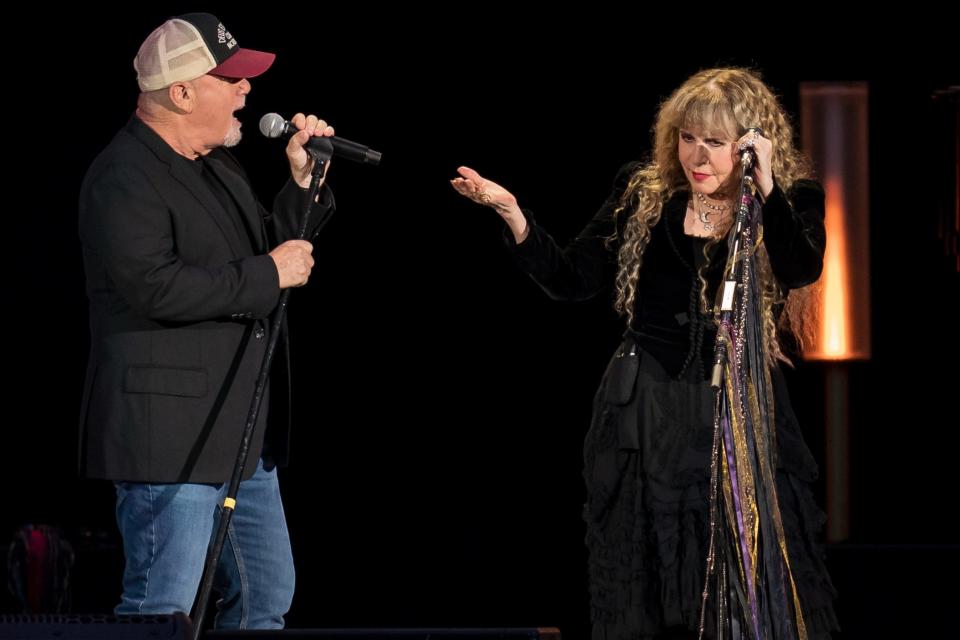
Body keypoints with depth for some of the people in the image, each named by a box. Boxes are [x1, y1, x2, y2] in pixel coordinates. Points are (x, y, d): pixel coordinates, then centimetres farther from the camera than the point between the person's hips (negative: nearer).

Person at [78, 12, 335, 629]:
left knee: (267, 599, 15)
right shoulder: (125, 178, -15)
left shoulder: (220, 166, 16)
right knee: (162, 612, -9)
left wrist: (302, 181, 8)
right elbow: (157, 286, -26)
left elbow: (278, 249, 24)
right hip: (168, 437, -10)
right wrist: (268, 273, -18)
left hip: (240, 434, 10)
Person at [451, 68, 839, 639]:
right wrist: (511, 213, -10)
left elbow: (800, 273, -21)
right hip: (646, 417, 2)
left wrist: (766, 187, -29)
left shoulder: (790, 202, -2)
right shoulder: (643, 194, 4)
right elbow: (572, 280, 3)